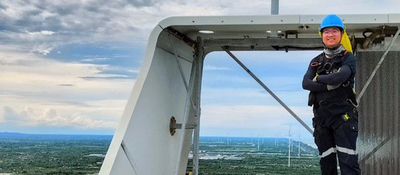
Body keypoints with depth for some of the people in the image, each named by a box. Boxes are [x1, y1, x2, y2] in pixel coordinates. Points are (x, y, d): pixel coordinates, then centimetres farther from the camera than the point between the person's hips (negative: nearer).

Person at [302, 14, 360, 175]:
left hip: (344, 116, -5)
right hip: (321, 117, 5)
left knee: (348, 161, -10)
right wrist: (328, 85, -14)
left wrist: (319, 78, -4)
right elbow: (306, 83, -2)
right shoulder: (316, 62, 15)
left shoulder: (348, 58, 1)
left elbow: (340, 77, -19)